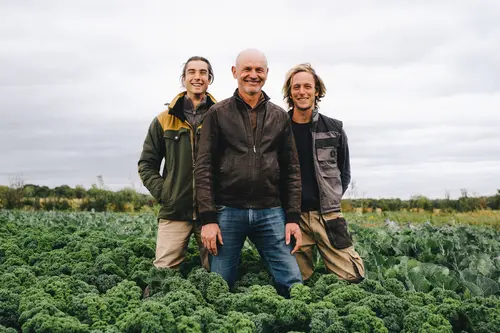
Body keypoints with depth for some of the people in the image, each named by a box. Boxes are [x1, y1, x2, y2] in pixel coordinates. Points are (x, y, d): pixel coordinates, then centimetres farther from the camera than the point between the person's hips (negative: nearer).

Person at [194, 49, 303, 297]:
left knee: (293, 284, -2)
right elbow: (204, 167, 0)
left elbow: (291, 170, 12)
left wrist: (293, 218, 3)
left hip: (271, 213, 2)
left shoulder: (280, 117, 12)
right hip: (228, 211, -2)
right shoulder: (218, 113, 5)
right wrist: (208, 218, -8)